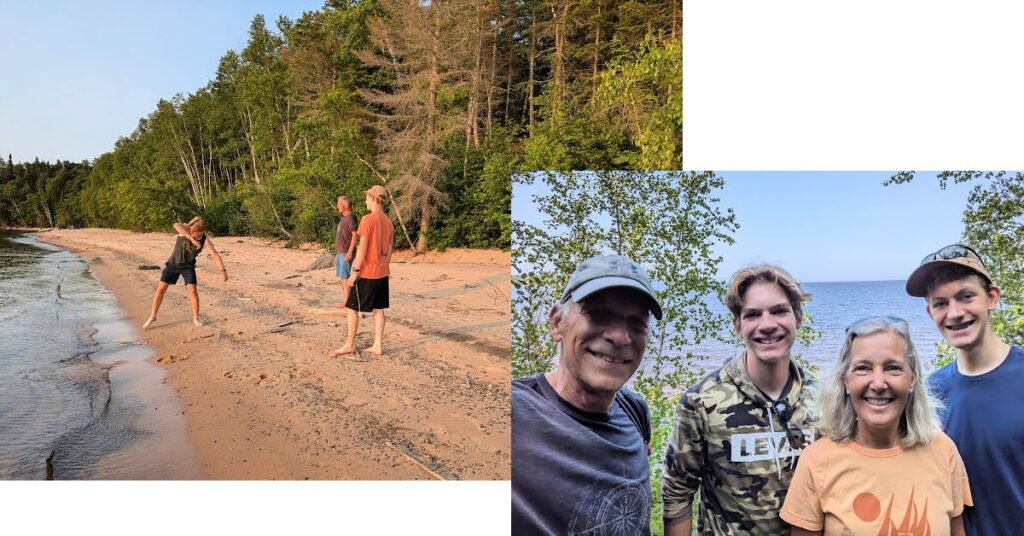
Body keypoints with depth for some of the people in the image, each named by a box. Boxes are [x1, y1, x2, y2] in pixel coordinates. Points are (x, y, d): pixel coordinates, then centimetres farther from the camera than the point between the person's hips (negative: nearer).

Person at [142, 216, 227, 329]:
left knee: (193, 290, -12)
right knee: (161, 288, -1)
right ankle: (152, 316, 14)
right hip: (173, 263, 0)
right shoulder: (185, 228, -21)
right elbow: (176, 225, -45)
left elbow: (215, 254, -23)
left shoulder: (205, 240, -19)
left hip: (188, 266, 0)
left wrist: (223, 270, -37)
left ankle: (196, 319, 3)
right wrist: (192, 239, -54)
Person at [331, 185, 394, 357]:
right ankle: (378, 345, 12)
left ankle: (350, 345, 10)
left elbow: (362, 248, -17)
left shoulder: (367, 219, -15)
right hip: (382, 273, 7)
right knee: (378, 309, 11)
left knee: (352, 307, 4)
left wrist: (355, 272, -13)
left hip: (367, 273, -7)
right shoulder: (388, 222, 8)